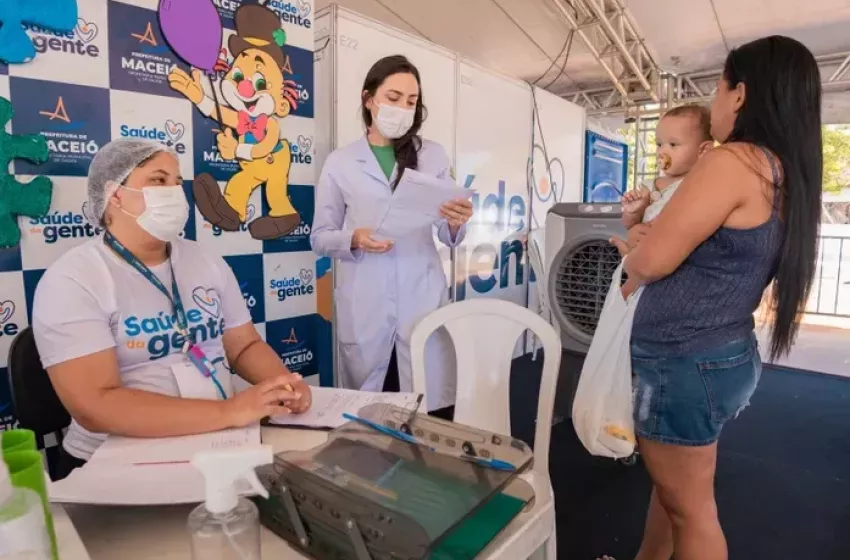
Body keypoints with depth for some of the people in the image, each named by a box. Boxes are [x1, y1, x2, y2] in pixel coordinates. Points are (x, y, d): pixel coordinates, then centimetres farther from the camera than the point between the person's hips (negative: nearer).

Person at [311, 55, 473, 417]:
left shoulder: (434, 156, 9)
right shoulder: (340, 163, 5)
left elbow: (448, 238, 8)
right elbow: (320, 237, 6)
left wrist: (456, 223, -15)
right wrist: (355, 239, -14)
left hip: (423, 298, 1)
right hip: (364, 305, 0)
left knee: (431, 407, 1)